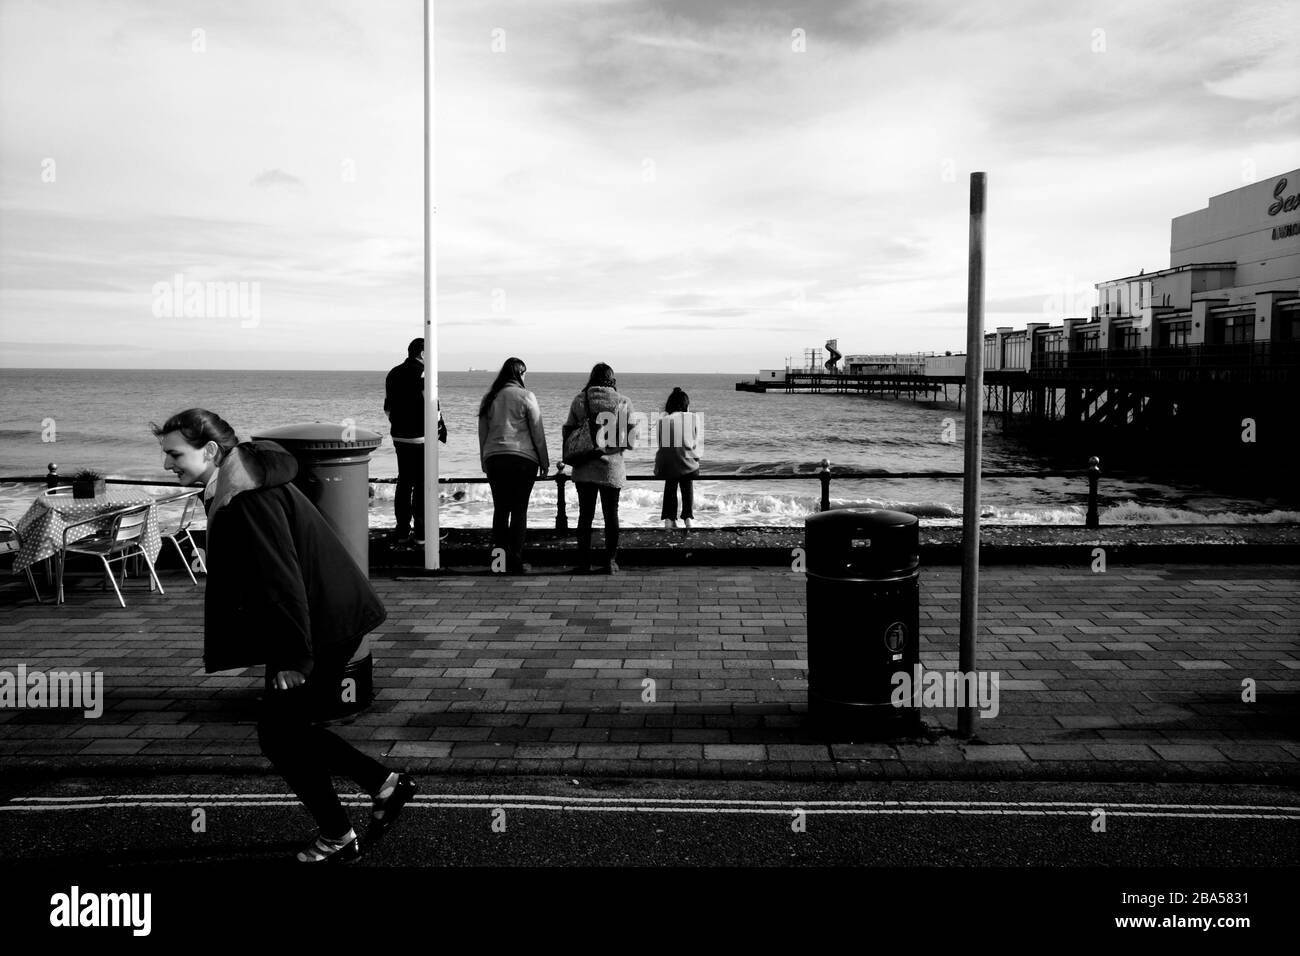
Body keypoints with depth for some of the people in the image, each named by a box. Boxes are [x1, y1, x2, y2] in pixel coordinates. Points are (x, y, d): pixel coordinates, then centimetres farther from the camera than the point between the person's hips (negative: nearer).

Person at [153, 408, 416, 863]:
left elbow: (280, 575, -24)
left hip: (324, 625, -10)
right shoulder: (232, 488, 10)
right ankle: (386, 785, 24)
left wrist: (294, 657, -20)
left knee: (278, 729, 2)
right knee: (288, 724, 16)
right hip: (325, 620, 10)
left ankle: (337, 838, 18)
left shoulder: (250, 496, -22)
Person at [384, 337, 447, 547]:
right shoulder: (422, 373, -12)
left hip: (400, 437, 7)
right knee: (422, 485, -1)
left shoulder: (393, 374, 11)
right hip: (422, 437, -7)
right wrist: (441, 427, -2)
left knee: (404, 483, 11)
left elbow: (388, 407, 16)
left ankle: (402, 532, 12)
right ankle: (421, 533, 1)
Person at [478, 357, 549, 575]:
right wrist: (544, 461, 5)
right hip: (523, 459, -4)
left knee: (500, 509, 9)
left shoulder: (488, 399, 10)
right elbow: (537, 432, -2)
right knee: (519, 510, 0)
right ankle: (515, 562, -1)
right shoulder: (525, 396, -4)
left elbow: (482, 433, 14)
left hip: (494, 458, 4)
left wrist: (484, 462, 21)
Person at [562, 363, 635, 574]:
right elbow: (632, 436, -2)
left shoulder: (579, 400, 0)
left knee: (585, 515, 7)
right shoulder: (623, 403, -2)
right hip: (612, 467, 0)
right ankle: (610, 562, 10)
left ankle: (584, 562, 7)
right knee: (611, 515, 8)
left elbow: (567, 431, 2)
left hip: (584, 468, 1)